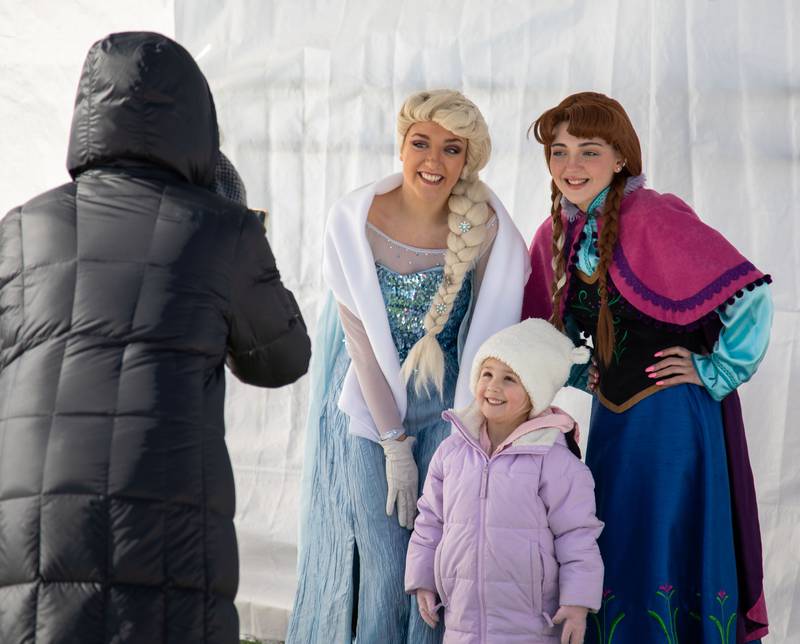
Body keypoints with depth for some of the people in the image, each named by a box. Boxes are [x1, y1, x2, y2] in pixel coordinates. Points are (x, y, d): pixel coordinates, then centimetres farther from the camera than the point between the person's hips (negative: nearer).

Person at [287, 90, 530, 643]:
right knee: (381, 563, -3)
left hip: (452, 407, 0)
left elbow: (492, 337, -6)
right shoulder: (355, 221, -13)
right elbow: (360, 337, -9)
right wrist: (395, 446, -10)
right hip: (373, 404, 0)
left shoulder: (488, 229, -13)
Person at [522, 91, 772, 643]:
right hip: (610, 419, 7)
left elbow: (748, 295, -22)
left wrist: (719, 372, -15)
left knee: (666, 553, -3)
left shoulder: (653, 218, -16)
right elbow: (545, 332, 24)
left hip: (671, 416, -7)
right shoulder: (556, 235, 6)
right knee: (612, 557, 12)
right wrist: (587, 375, 11)